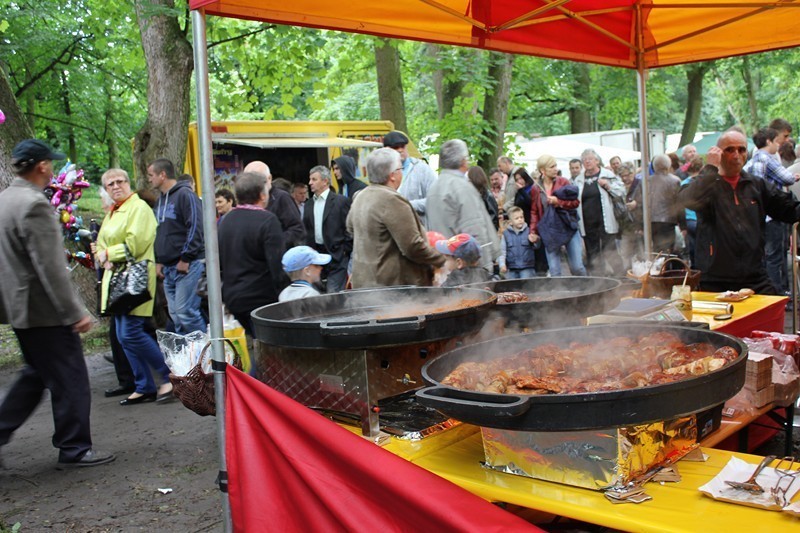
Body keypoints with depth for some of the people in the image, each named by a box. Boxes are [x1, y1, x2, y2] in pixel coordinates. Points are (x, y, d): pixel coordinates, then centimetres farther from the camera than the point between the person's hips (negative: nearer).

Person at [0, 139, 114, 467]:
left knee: (36, 374, 22)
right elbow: (50, 266, -23)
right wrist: (75, 312, -20)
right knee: (70, 379, 2)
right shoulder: (34, 204, -20)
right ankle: (74, 449, 11)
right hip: (45, 309, -10)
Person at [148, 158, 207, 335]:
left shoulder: (185, 194, -8)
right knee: (175, 315, 9)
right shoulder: (160, 200, 20)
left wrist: (186, 258, -17)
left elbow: (196, 227, -16)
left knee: (185, 311, -12)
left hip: (188, 265, -9)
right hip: (168, 268, 9)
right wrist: (158, 261, 17)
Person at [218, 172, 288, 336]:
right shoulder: (268, 220, -14)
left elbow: (219, 262, 16)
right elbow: (278, 265, -19)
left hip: (232, 298, 8)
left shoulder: (225, 220, 9)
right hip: (261, 298, -7)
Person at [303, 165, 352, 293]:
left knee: (333, 294, -7)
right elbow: (307, 230, 14)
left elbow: (349, 228, -6)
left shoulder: (341, 201, -4)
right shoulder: (309, 204, 13)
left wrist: (345, 251, -8)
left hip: (336, 256, -6)